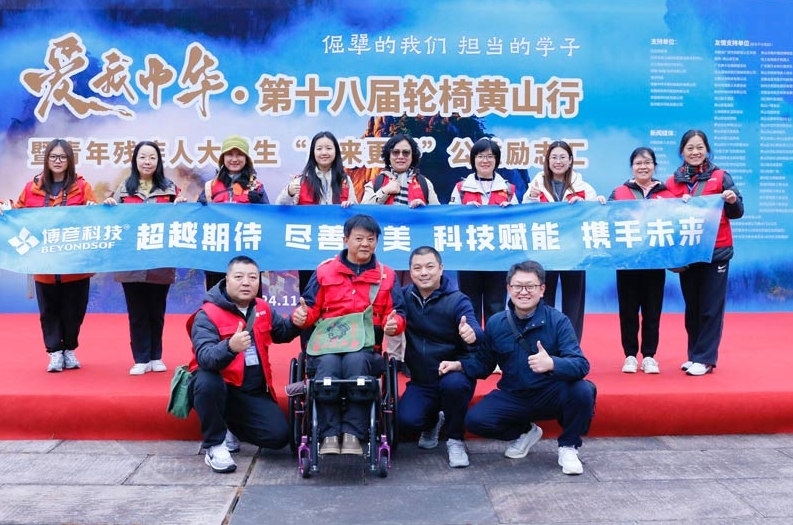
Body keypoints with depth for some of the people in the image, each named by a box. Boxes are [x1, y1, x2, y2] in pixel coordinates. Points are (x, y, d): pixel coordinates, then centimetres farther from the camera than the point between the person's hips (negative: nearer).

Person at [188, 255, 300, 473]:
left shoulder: (262, 308, 3)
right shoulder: (207, 314, -16)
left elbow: (282, 333, 18)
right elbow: (204, 357, -30)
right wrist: (230, 347, -52)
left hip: (253, 392, 5)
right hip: (218, 388, -4)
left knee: (279, 435, -11)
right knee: (207, 381, -39)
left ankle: (230, 426, 18)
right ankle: (215, 445, -15)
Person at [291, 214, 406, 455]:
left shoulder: (386, 276, 15)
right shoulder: (324, 271, 14)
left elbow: (398, 314, 11)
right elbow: (312, 310, 13)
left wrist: (394, 324, -13)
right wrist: (301, 315, -11)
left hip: (365, 347, 0)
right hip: (326, 344, 0)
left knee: (356, 361, -35)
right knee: (327, 364, -34)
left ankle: (352, 434, -32)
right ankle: (329, 434, -31)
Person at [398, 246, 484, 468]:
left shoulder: (457, 300, -13)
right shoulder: (404, 296, -1)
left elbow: (475, 331, -28)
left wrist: (472, 334, -53)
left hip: (455, 373, -3)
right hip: (420, 382, 3)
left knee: (453, 383, -37)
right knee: (407, 419, -22)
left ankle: (455, 440, -7)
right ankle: (433, 421, 18)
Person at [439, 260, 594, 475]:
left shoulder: (557, 320, -14)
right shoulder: (495, 323, -3)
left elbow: (581, 365, -24)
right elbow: (483, 363, 7)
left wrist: (552, 363, -45)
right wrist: (459, 365, -13)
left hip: (551, 395, -2)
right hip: (513, 397, 3)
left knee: (582, 390, -33)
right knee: (475, 420, -19)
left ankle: (568, 446, -2)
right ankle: (524, 432, 13)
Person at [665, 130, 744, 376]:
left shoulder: (720, 177, 0)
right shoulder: (672, 182, 6)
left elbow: (736, 213, 1)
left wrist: (733, 201, -19)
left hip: (716, 252, -3)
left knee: (711, 308, -2)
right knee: (692, 307, 10)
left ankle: (705, 358, 4)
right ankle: (694, 355, 21)